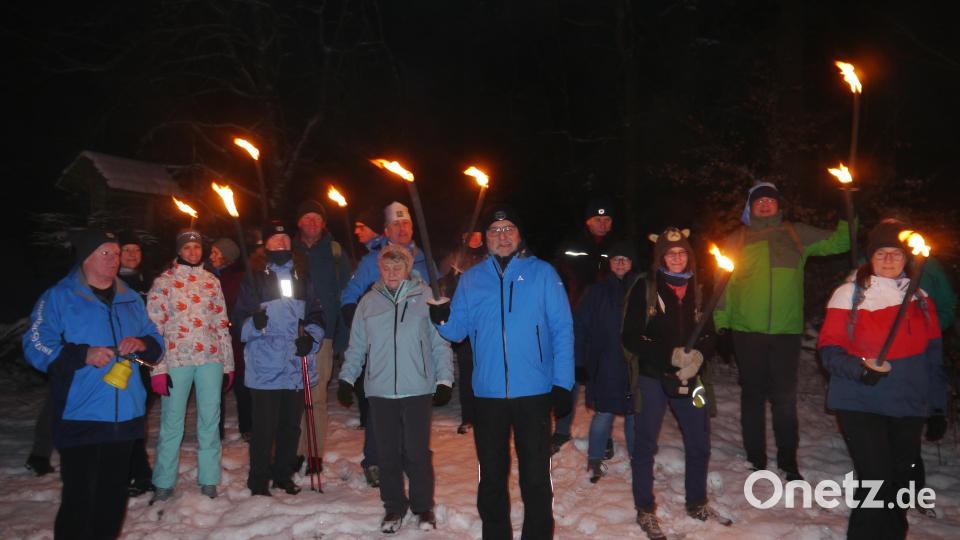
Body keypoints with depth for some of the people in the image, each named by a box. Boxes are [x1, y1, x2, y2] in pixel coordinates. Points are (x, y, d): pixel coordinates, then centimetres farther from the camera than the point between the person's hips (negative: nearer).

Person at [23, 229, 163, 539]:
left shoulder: (130, 299, 13)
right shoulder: (58, 297, -2)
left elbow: (156, 342, 16)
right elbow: (36, 348, -8)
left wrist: (142, 344, -7)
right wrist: (83, 354, -20)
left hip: (125, 417, 5)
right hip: (80, 419, -5)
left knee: (114, 496, 14)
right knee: (78, 498, -3)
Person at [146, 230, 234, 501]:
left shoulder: (212, 281, 12)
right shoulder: (163, 282, 2)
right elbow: (154, 327, -2)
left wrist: (228, 364, 10)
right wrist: (158, 369, -9)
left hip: (211, 358, 3)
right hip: (176, 359, -3)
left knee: (210, 420, 7)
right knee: (172, 422, 3)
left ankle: (209, 481, 18)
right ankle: (163, 484, 17)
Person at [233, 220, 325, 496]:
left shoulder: (302, 276, 12)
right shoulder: (254, 277, 1)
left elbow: (316, 314, 14)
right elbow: (239, 318, -1)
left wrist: (311, 336, -4)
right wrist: (254, 323, -22)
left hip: (298, 366, 4)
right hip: (265, 367, -4)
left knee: (291, 425, 12)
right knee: (265, 427, -1)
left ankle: (284, 475, 27)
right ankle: (258, 481, 14)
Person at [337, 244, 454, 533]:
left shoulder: (426, 298, 0)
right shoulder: (368, 302, 8)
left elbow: (441, 343, 2)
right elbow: (356, 346, 13)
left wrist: (444, 380, -2)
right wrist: (346, 379, 9)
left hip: (418, 389, -2)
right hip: (380, 390, 3)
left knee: (417, 452, 3)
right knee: (388, 453, 9)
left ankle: (423, 507, 20)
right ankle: (394, 506, 25)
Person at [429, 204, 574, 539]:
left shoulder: (542, 273, 0)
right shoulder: (471, 279, 8)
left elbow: (562, 330, -3)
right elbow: (458, 331, 7)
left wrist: (563, 384, -8)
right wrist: (442, 318, -15)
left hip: (534, 393, -2)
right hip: (488, 394, 3)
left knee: (536, 476, 7)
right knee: (491, 476, 14)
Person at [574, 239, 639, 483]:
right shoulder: (597, 292, 0)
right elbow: (580, 327, -2)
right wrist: (580, 362, -8)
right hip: (605, 367, -1)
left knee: (635, 412, 10)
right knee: (603, 413, 3)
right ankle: (594, 460, 19)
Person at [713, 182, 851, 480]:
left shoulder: (796, 234, 11)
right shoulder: (737, 240, 8)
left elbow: (837, 243, 12)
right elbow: (723, 284, 6)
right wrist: (721, 323, 1)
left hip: (786, 331, 0)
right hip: (747, 331, 0)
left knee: (785, 397, 5)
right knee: (753, 395, 8)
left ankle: (788, 461, 18)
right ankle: (756, 460, 19)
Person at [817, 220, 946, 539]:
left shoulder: (920, 298, 9)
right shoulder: (848, 294, -5)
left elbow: (934, 354, 13)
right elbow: (829, 350, -6)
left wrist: (938, 406, 11)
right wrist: (862, 369, -24)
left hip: (909, 407, 5)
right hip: (861, 404, -4)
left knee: (899, 479, 14)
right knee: (876, 480, -10)